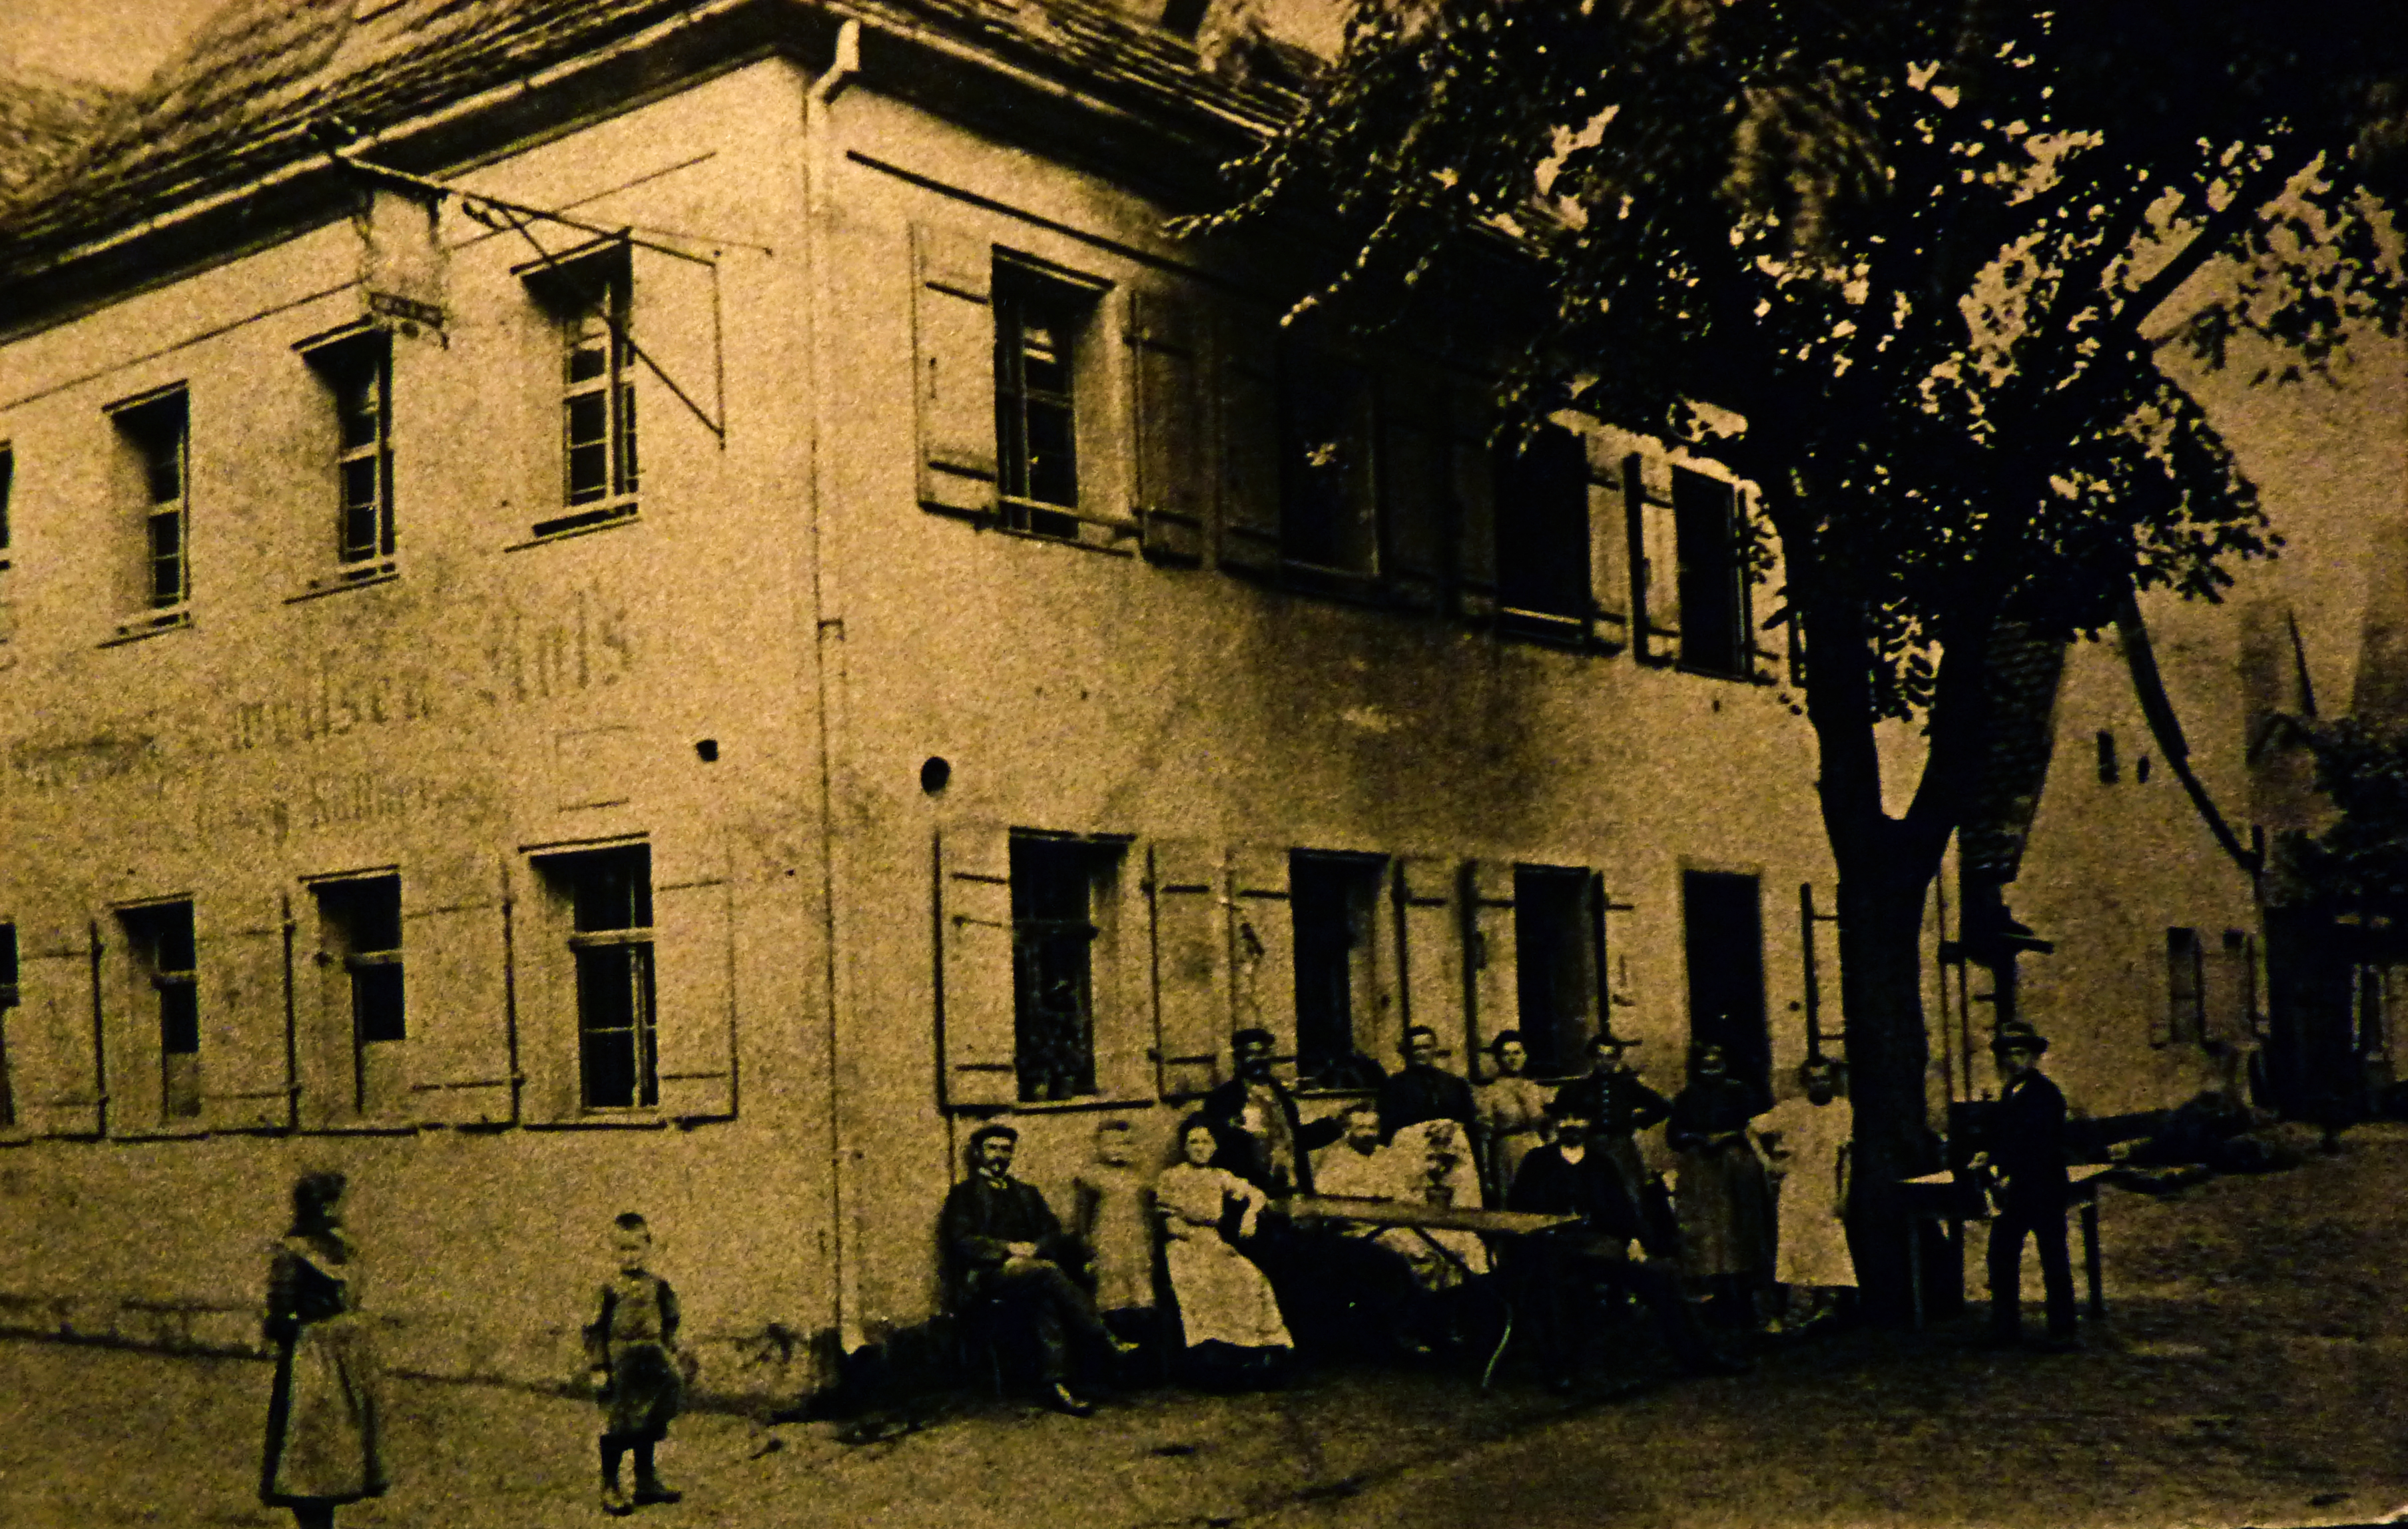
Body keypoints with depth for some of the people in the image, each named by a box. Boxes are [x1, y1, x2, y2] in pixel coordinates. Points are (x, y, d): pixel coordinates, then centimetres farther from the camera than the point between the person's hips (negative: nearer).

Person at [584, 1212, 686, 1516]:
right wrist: (598, 1369, -10)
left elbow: (670, 1328, 13)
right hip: (620, 1364, -4)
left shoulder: (659, 1288, 3)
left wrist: (671, 1362, 12)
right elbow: (594, 1332, -6)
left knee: (649, 1425, 13)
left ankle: (646, 1482, 25)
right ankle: (610, 1488, 10)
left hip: (652, 1365, 4)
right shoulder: (610, 1291, -8)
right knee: (616, 1426, 0)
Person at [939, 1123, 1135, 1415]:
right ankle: (1105, 1341, -35)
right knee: (1049, 1271, -33)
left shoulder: (1026, 1193, 29)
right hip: (987, 1276, -4)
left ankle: (1057, 1387, -41)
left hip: (1027, 1267, 4)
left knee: (1045, 1303, -33)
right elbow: (962, 1242, 0)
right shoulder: (965, 1194, 16)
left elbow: (1053, 1236, 19)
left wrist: (1032, 1249, -4)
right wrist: (1008, 1249, -12)